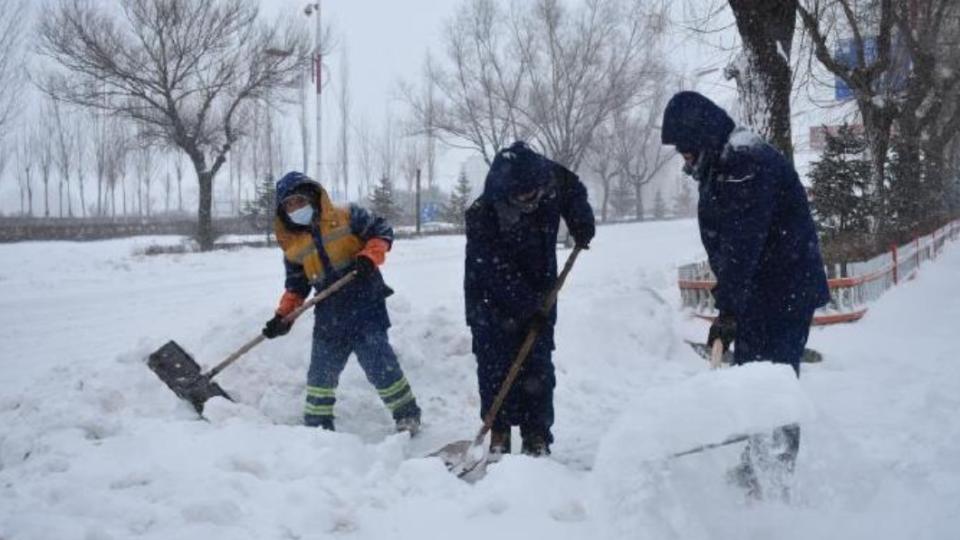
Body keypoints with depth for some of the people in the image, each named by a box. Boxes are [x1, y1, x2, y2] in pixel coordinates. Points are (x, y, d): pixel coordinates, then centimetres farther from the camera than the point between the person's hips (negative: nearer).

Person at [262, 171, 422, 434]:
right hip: (329, 316, 5)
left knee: (380, 365, -9)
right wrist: (283, 316, 1)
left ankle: (407, 414, 8)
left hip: (366, 305, -5)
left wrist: (369, 257, -18)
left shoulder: (347, 217, -5)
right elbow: (296, 286, 14)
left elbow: (382, 231, -1)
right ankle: (317, 423, 27)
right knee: (321, 372, 10)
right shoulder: (293, 247, 7)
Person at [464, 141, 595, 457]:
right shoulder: (482, 216, -29)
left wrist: (581, 224, -5)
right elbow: (498, 274, -25)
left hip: (537, 293, 3)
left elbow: (575, 193, 9)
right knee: (495, 366, -4)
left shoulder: (553, 179, -17)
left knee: (538, 365, 2)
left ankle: (537, 436, 9)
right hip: (492, 300, -3)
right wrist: (528, 308, -24)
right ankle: (499, 435, 7)